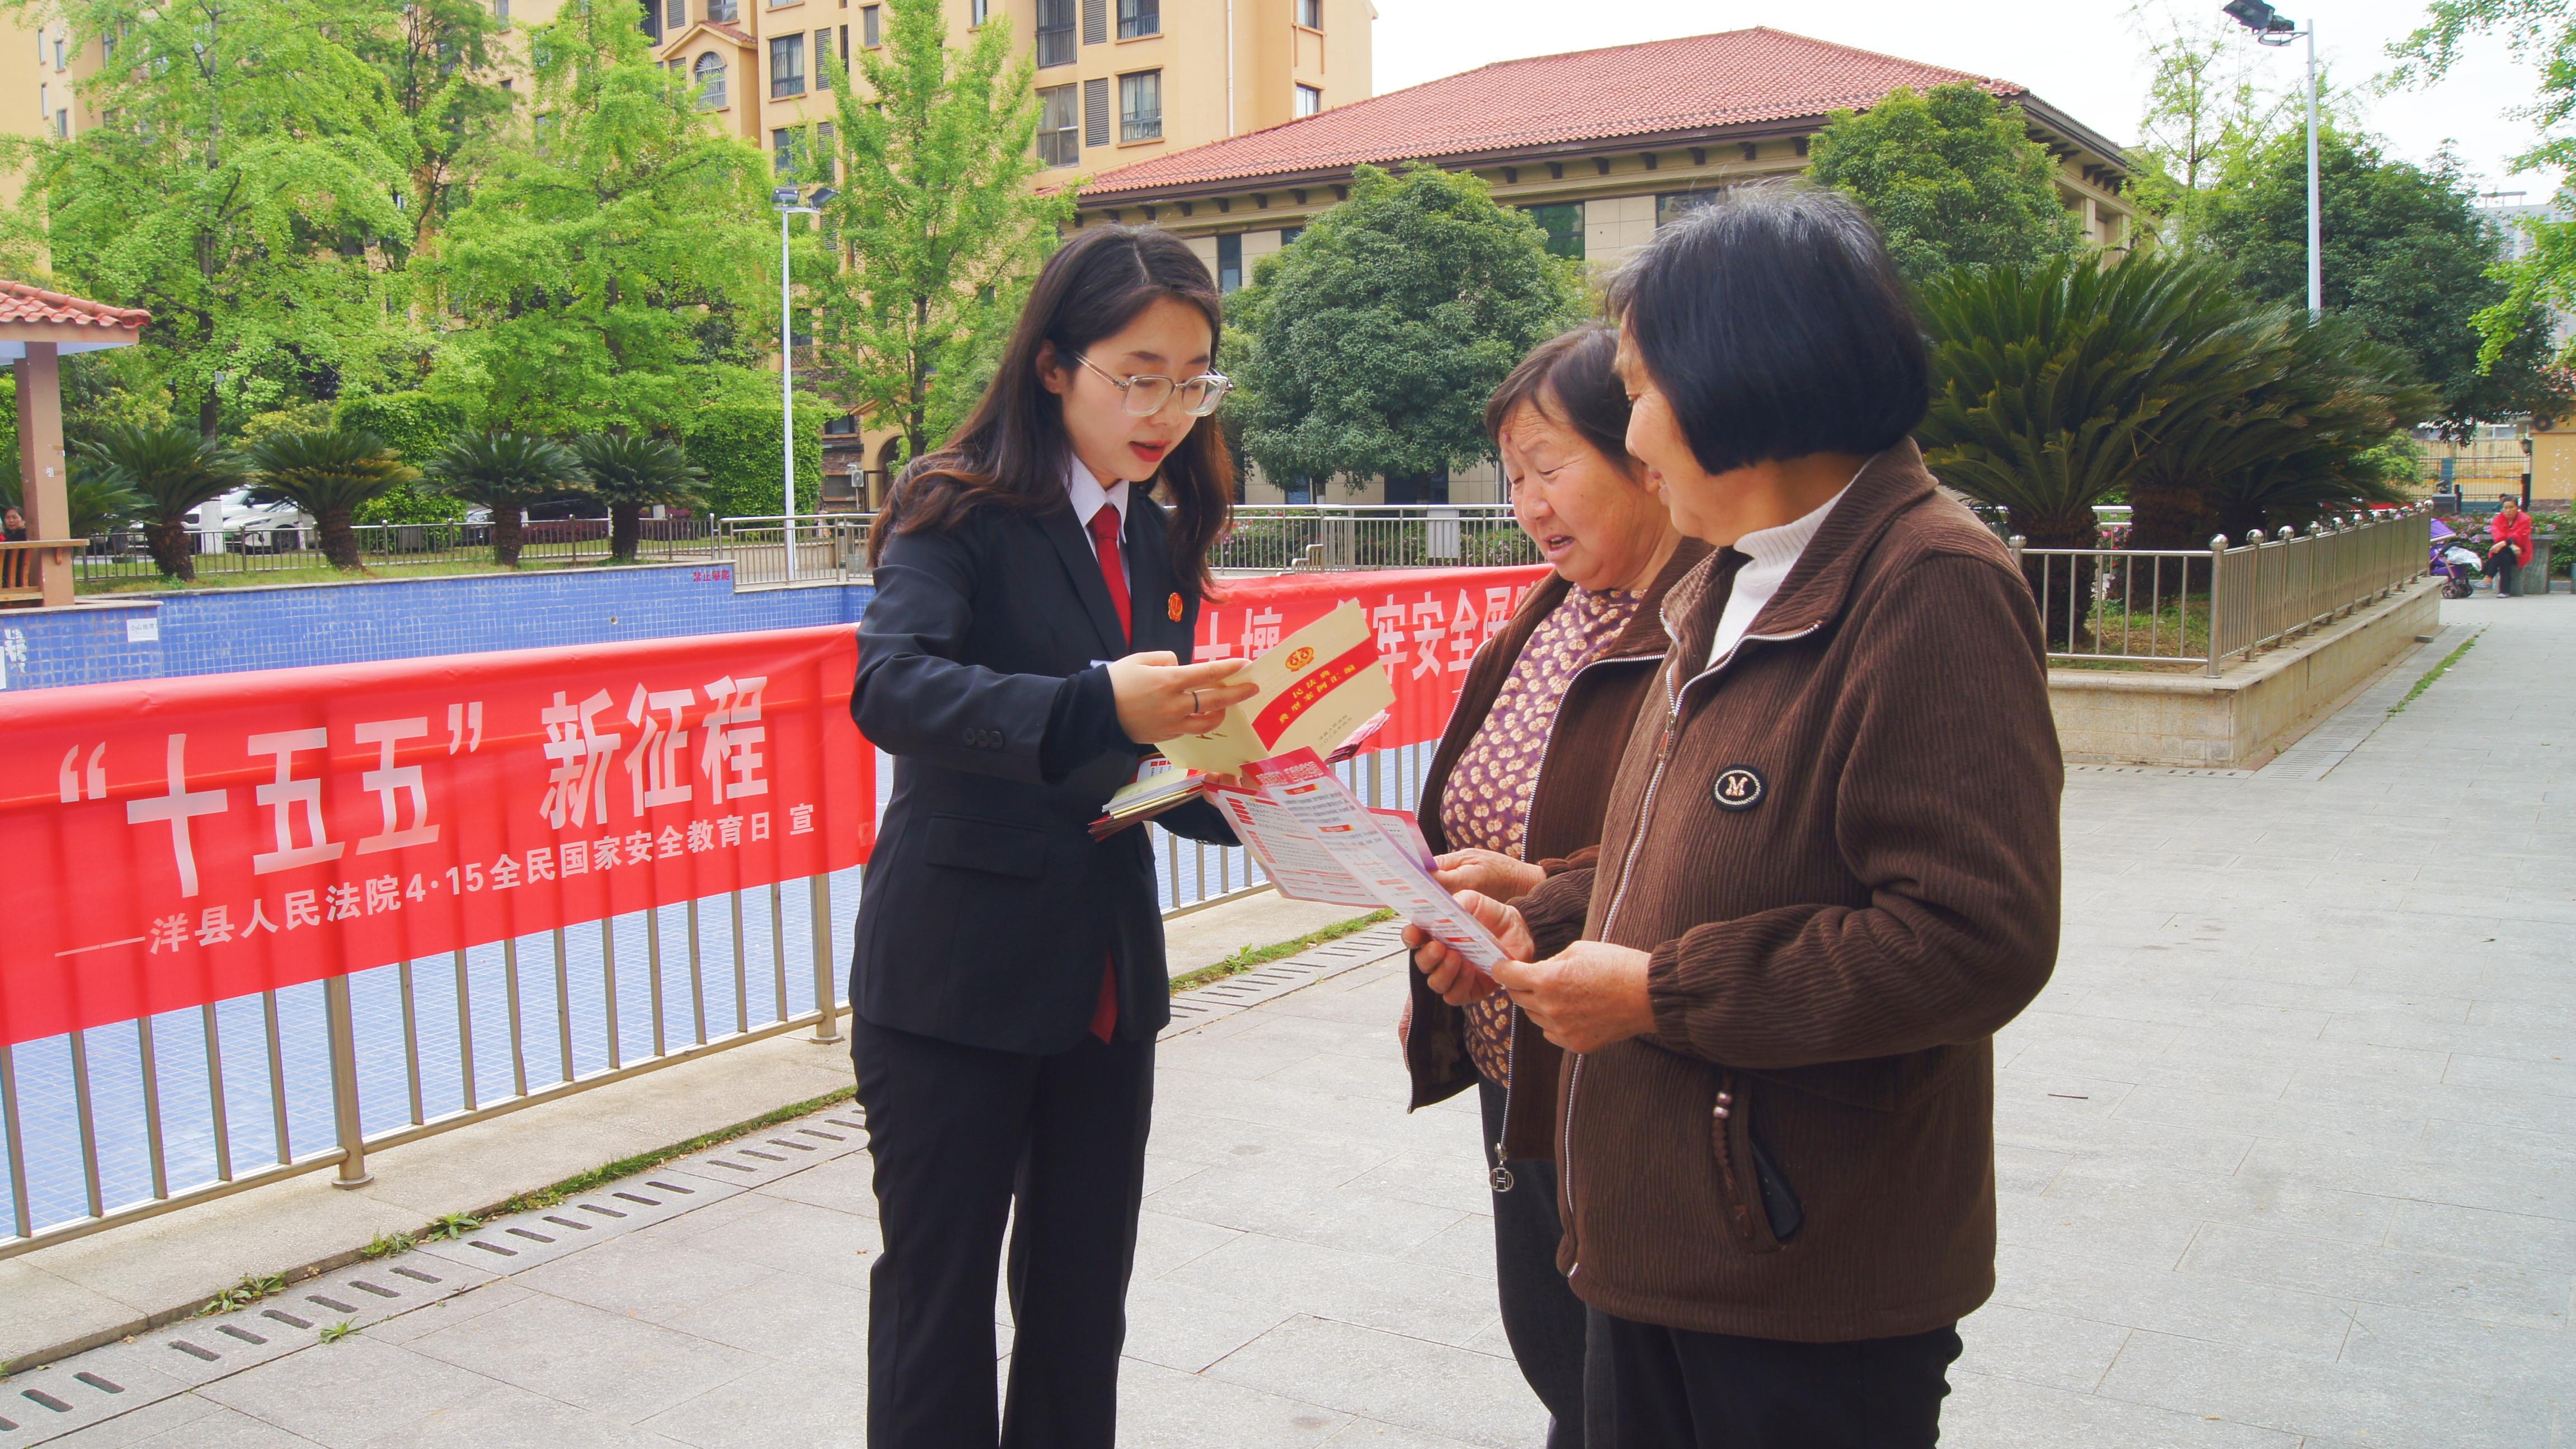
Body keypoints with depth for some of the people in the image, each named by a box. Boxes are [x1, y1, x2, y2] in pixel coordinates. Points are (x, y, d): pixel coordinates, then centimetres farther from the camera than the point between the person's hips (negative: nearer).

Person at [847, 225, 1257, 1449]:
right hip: (955, 977, -6)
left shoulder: (1158, 541, 12)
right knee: (939, 1300, 5)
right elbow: (889, 686, -27)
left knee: (1082, 1301, 14)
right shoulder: (960, 511, -9)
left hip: (1106, 980, 6)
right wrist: (1093, 706, -40)